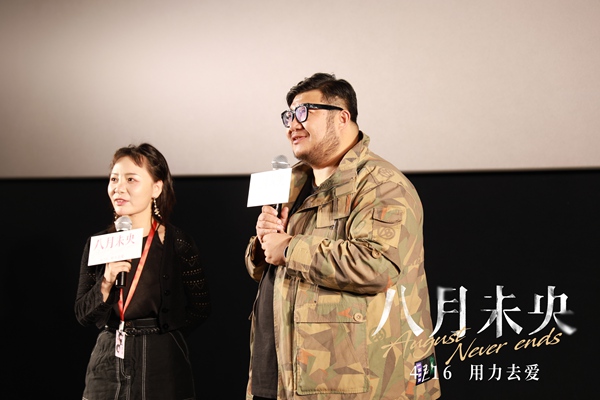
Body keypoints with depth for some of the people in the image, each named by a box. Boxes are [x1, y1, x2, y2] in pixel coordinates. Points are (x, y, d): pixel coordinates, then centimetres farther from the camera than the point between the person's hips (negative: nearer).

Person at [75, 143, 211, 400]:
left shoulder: (178, 244, -6)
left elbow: (200, 308, 1)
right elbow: (83, 315, 2)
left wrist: (160, 337, 0)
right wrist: (107, 282, -14)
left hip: (161, 366, -3)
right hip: (108, 365, 3)